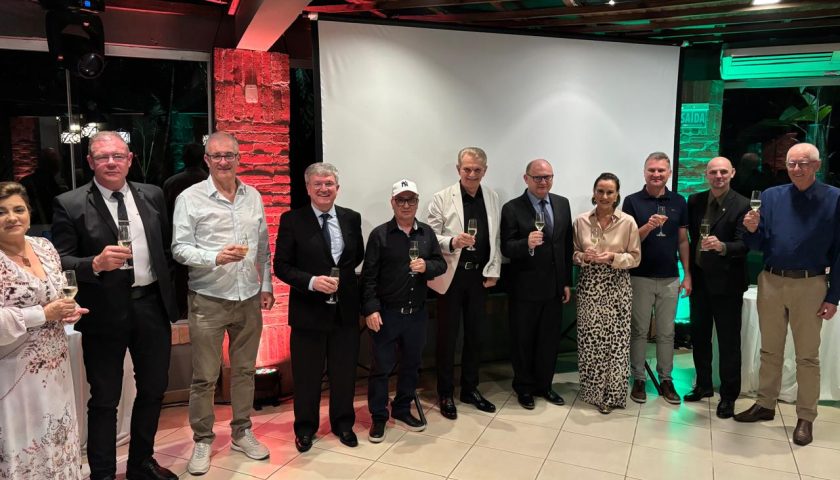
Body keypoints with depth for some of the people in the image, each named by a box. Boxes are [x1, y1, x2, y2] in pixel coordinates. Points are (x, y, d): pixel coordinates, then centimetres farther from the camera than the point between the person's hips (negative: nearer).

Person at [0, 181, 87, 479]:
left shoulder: (45, 247, 5)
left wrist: (67, 310, -4)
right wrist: (44, 314, -20)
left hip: (55, 366, 6)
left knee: (58, 439, 18)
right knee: (25, 446, 7)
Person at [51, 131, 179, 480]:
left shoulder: (152, 195, 5)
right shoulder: (69, 205, -6)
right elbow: (60, 262, -9)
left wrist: (168, 290, 8)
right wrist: (95, 264, -27)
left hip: (152, 306, 4)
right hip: (105, 312, -4)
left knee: (153, 389, 16)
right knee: (104, 400, 9)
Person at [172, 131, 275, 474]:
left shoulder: (253, 196, 7)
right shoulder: (190, 198, -6)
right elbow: (179, 249, -8)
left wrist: (266, 285, 12)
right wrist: (216, 257, -24)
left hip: (249, 299, 4)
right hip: (208, 300, -4)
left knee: (244, 370, 14)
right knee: (204, 377, 6)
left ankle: (241, 433, 30)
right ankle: (202, 440, 23)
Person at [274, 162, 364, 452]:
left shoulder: (352, 218, 3)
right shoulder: (292, 220, -7)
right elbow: (281, 266, -8)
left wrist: (341, 275, 6)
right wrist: (312, 281, -20)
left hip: (345, 308, 3)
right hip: (309, 309, -3)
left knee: (345, 371, 15)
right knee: (307, 374, 10)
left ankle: (343, 423, 35)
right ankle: (305, 428, 31)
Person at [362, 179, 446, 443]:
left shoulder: (427, 233, 5)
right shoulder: (379, 234, -7)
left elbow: (441, 264, 7)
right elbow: (369, 275, -9)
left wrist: (426, 266, -15)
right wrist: (370, 309, -15)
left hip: (417, 312, 4)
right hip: (386, 313, -4)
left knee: (411, 364, 16)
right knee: (381, 366, 5)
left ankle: (402, 409, 35)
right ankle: (378, 417, 21)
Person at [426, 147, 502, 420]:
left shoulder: (493, 199, 6)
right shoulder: (442, 198, -6)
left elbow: (495, 239, 9)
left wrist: (493, 271, 3)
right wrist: (452, 242, -25)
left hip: (479, 275, 4)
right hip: (452, 275, -4)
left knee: (476, 334, 13)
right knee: (447, 336, 6)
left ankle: (470, 389, 29)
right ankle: (445, 394, 20)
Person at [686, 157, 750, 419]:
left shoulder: (742, 205, -10)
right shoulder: (695, 201, 5)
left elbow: (743, 245, -16)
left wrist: (722, 246, -36)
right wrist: (689, 272, 5)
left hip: (726, 282, -5)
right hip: (699, 278, 5)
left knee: (729, 341, 5)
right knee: (699, 336, 16)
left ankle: (728, 396, 17)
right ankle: (703, 385, 32)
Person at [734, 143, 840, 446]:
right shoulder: (771, 196, 2)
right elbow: (759, 246, 3)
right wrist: (752, 230, -19)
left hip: (810, 286, -3)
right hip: (771, 282, 3)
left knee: (807, 356, 8)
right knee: (770, 350, 14)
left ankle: (805, 418, 20)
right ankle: (765, 405, 27)